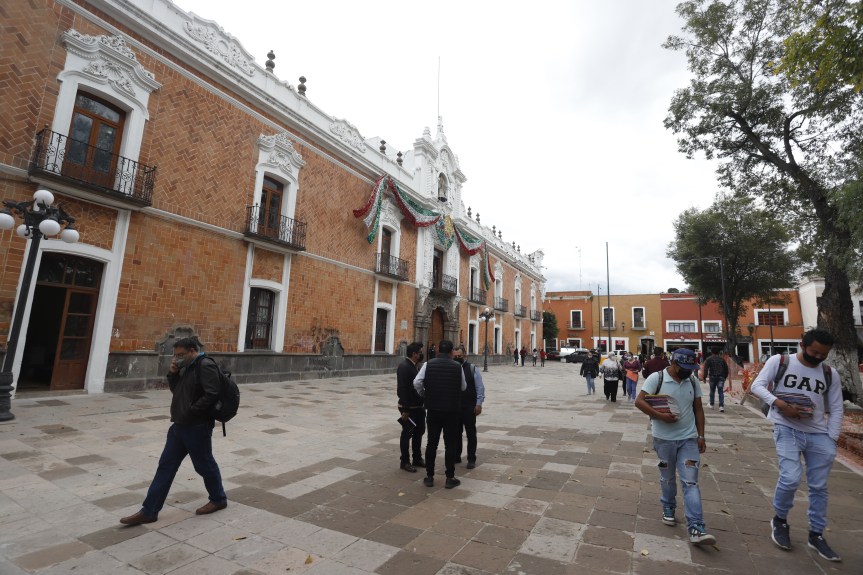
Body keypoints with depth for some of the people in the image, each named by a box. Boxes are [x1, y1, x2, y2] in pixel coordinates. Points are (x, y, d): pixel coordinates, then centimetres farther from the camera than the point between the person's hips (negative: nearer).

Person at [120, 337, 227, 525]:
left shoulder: (206, 366, -19)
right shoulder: (188, 368, 13)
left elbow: (211, 395, -26)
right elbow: (176, 390, 17)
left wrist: (190, 411, -21)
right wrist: (173, 373, 2)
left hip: (197, 427, -9)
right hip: (180, 426, 9)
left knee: (204, 465, 6)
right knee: (166, 466, 12)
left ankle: (218, 499, 26)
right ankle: (149, 511, 22)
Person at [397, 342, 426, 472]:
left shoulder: (416, 366, 9)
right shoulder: (404, 367, -19)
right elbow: (402, 390, -22)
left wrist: (423, 404, 9)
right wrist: (405, 410, -22)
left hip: (419, 406, 9)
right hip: (408, 408, -9)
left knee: (419, 432, 17)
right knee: (407, 434, 5)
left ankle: (417, 458, 32)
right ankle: (405, 462, 19)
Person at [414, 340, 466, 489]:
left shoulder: (428, 364, -5)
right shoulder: (457, 366, -6)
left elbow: (417, 382, -11)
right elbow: (463, 387, 2)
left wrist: (424, 395, 5)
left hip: (433, 409, 1)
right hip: (451, 410, -1)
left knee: (431, 443, 11)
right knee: (450, 444, 8)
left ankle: (429, 477, 18)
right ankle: (450, 478, 14)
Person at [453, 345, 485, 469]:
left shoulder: (472, 368, -5)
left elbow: (480, 387, -4)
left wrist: (478, 404, -9)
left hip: (469, 407, -2)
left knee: (471, 433, 7)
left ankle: (471, 459, 18)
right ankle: (456, 456, 27)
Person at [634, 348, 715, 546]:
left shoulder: (692, 382, 3)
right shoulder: (657, 378, -12)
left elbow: (698, 409, 9)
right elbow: (639, 401, -14)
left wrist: (701, 436, 5)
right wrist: (660, 416, -22)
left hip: (689, 439, 3)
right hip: (664, 439, -2)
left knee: (690, 482, -2)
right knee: (667, 478, 14)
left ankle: (696, 528, -1)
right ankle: (668, 508, 38)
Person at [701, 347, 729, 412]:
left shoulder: (709, 359, -1)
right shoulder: (722, 359, 10)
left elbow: (705, 369, -8)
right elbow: (726, 368, 16)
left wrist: (704, 377, -8)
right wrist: (725, 377, 25)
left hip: (712, 377, -2)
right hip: (721, 377, 2)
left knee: (712, 391, 12)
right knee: (721, 392, -2)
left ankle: (711, 405, 20)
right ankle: (721, 406, -12)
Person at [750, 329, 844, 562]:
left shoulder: (831, 374, 7)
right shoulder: (779, 361, -5)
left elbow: (836, 409, 11)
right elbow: (757, 386, -10)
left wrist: (832, 440, 4)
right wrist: (781, 404, -24)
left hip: (819, 435, 4)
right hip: (787, 429, -4)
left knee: (819, 487, 10)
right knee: (791, 477, -16)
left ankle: (816, 535, 27)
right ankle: (779, 520, 9)